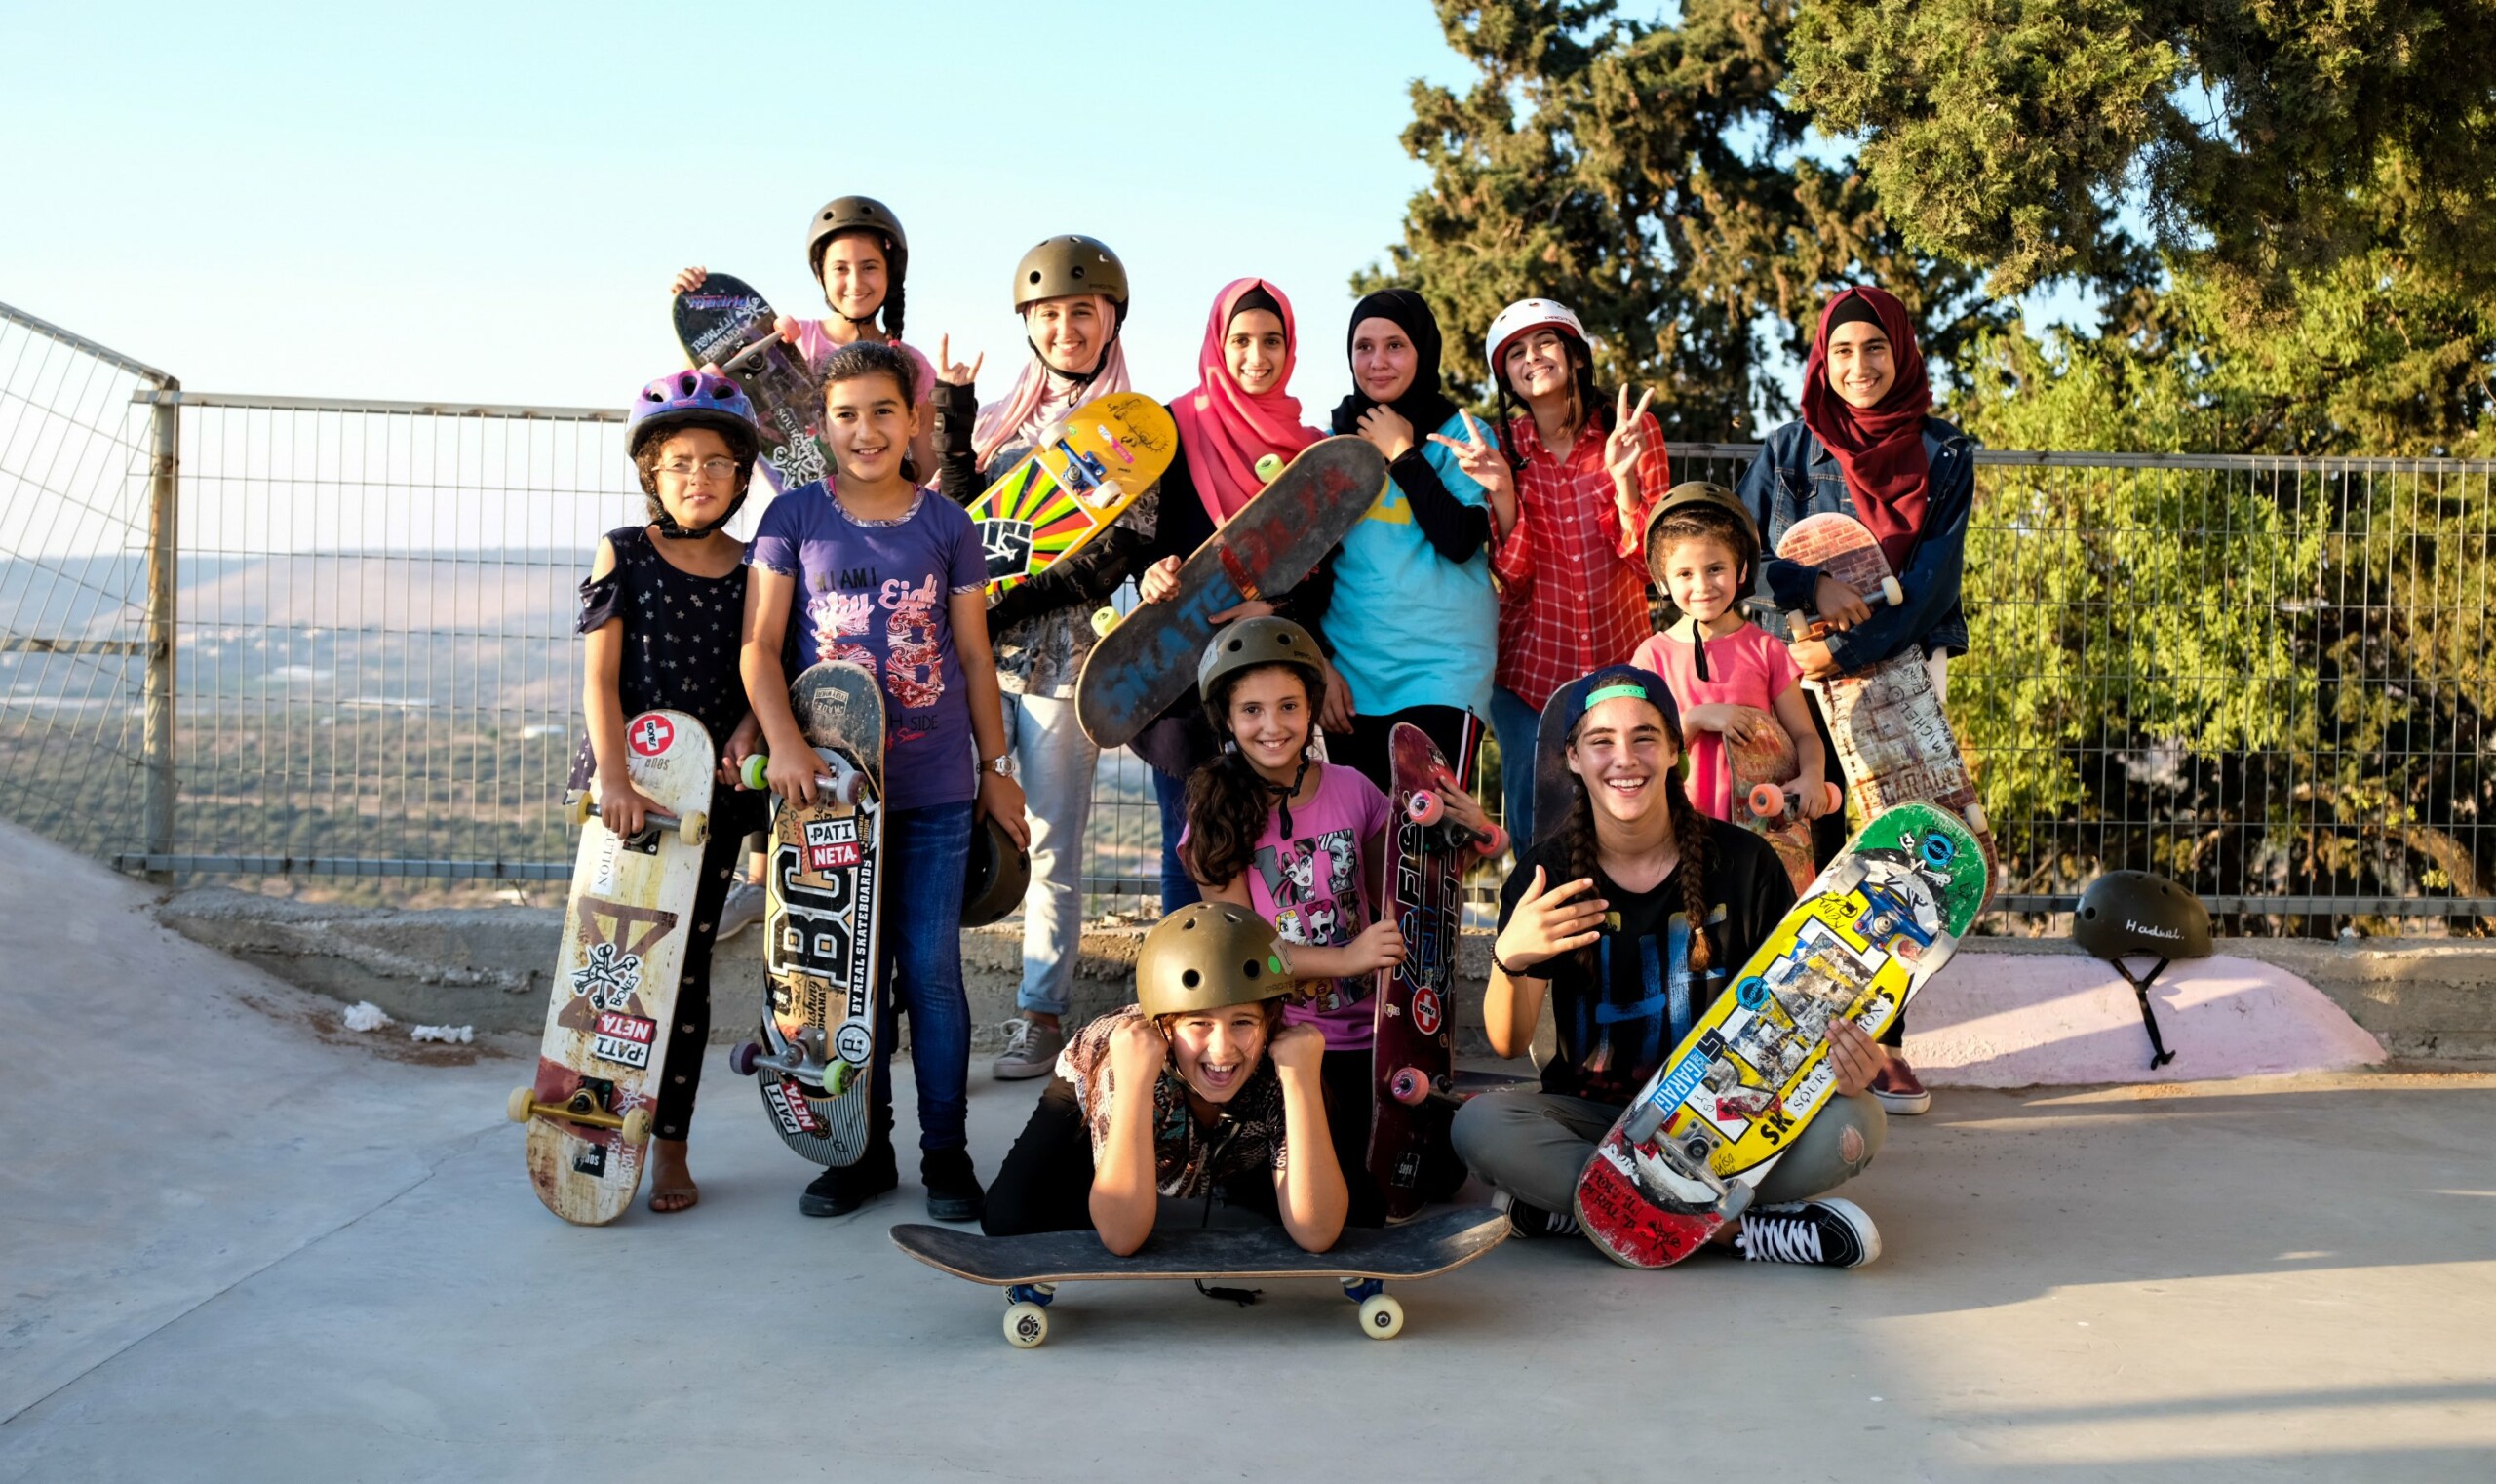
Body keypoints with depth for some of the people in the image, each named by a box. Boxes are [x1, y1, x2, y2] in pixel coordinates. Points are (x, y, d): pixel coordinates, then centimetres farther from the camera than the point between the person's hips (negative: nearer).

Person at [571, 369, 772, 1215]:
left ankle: (671, 1145, 13)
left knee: (687, 968, 5)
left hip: (711, 790, 1)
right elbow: (600, 676, -6)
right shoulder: (623, 555, 0)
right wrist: (615, 777, -17)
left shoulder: (750, 571, 5)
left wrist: (745, 732, -11)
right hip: (626, 781, -1)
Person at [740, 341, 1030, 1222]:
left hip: (935, 787, 0)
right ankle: (864, 1150, 21)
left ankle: (946, 1152, 13)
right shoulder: (795, 517, 1)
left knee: (933, 970, 2)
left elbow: (974, 657, 8)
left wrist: (997, 769, 8)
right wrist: (784, 743, -18)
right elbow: (760, 646, -3)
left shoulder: (946, 526, 4)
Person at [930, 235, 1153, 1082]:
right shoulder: (1003, 417, 17)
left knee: (1052, 844, 0)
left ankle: (1043, 1015, 8)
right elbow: (962, 518, 7)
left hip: (1064, 654, -4)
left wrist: (1010, 604, -14)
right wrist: (951, 411, 2)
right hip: (978, 649, 4)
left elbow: (1119, 554, -7)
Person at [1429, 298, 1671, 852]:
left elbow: (1648, 559, -8)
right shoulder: (1506, 447, 0)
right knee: (1536, 833, 2)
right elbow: (1514, 575, -8)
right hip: (1531, 668, 0)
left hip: (1619, 660, 0)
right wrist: (1501, 490, -21)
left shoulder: (1633, 431, -2)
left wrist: (1623, 476, -21)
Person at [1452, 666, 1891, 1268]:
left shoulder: (1743, 862, -2)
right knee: (1478, 1123, -31)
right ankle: (1734, 1226, -26)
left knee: (1856, 1122, -27)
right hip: (1593, 1116, 0)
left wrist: (1844, 1057, -25)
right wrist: (1509, 959, -31)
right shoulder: (1546, 873, -2)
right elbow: (1508, 1044, -8)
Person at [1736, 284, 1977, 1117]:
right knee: (1812, 855, -3)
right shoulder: (1788, 452, 7)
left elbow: (1934, 578, -5)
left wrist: (1846, 651, -13)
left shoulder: (1943, 455, 5)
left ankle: (1884, 1041, 6)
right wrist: (1810, 585, -17)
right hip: (1803, 676, 0)